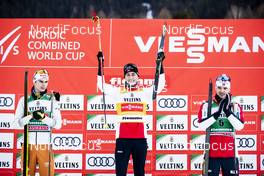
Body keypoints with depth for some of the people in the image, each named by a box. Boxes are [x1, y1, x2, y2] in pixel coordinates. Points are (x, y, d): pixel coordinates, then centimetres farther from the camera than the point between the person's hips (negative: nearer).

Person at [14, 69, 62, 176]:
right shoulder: (24, 100, 7)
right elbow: (17, 123, 0)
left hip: (45, 145, 0)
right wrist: (31, 116, -16)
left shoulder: (52, 100, 5)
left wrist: (43, 117, -15)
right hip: (28, 144, 0)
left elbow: (58, 124, 0)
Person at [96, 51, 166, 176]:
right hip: (122, 138, -1)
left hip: (140, 137, 1)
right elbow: (101, 85, 2)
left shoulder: (145, 92, 9)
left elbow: (160, 84, 6)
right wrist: (100, 64, -5)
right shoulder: (118, 92, 7)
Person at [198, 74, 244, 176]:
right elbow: (202, 126, -10)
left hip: (230, 153, 1)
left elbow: (240, 126, -8)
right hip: (212, 153, -1)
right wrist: (217, 113, -16)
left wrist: (227, 111, -13)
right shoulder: (207, 105, 4)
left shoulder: (235, 106, 7)